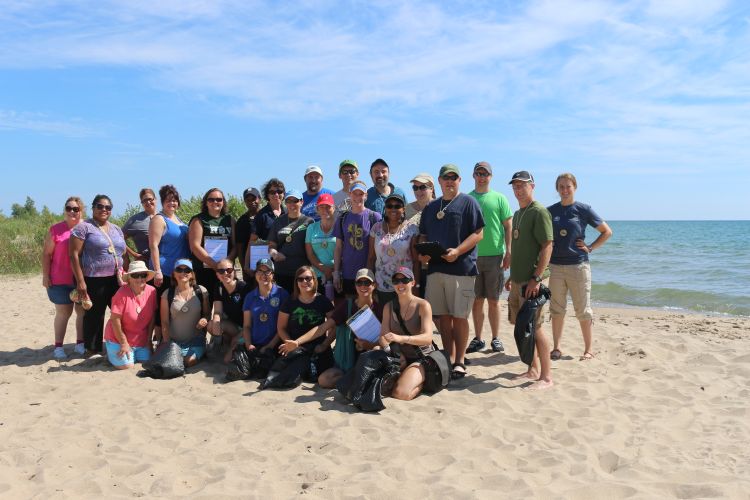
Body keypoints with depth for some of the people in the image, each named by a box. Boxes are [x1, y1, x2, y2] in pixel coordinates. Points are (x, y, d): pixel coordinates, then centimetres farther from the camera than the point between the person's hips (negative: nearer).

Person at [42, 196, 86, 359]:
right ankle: (58, 347, 14)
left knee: (83, 311, 8)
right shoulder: (55, 230, -3)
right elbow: (46, 254, -1)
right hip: (61, 280, -2)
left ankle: (80, 343, 20)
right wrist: (45, 275, -5)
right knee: (63, 312, 6)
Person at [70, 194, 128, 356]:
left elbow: (124, 255, 20)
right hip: (94, 281, -5)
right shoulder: (83, 227, -4)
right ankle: (92, 348, 19)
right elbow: (74, 254, -9)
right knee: (94, 315, 4)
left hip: (116, 279, 6)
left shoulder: (116, 229, 16)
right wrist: (80, 281, -14)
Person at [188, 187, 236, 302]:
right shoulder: (199, 220, 4)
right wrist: (214, 265, -13)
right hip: (203, 271, -3)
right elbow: (195, 246, -6)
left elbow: (235, 246, 8)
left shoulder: (229, 220, 14)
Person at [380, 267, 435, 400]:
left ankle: (422, 382, 6)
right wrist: (384, 341, -26)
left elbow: (428, 338, -23)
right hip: (400, 357, 5)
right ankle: (403, 376, 7)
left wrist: (400, 338, -40)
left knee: (401, 393, -26)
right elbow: (383, 337, 1)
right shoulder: (388, 307, 6)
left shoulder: (423, 305, -10)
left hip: (421, 358, -5)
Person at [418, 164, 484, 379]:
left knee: (459, 316, -1)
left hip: (461, 268, -5)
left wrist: (457, 251, -19)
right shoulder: (431, 208, 17)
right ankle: (449, 359, 19)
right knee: (443, 316, 8)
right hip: (435, 268, 5)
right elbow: (423, 236, 20)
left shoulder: (468, 203, 0)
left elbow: (478, 233, -7)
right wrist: (422, 253, -1)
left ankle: (459, 362, 10)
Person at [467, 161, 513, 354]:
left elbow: (508, 226, 3)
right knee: (476, 300, 7)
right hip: (471, 256, 1)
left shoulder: (499, 198, 4)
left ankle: (496, 338, 14)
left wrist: (508, 252, -5)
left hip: (495, 256, -1)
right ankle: (478, 338, 16)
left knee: (493, 300, 5)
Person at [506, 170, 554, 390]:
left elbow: (547, 246, -16)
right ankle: (533, 369, 24)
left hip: (532, 280, -9)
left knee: (535, 327, -7)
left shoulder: (539, 212, -9)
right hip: (518, 280, 9)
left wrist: (537, 278, -22)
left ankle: (546, 377, 2)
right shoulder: (517, 214, 17)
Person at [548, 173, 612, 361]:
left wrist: (590, 248, -4)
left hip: (578, 265, -3)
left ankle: (588, 349, 16)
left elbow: (607, 232, 3)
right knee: (556, 308, 7)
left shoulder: (583, 209, -2)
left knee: (582, 309, 4)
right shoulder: (550, 211, 6)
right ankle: (556, 348, 17)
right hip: (555, 266, 3)